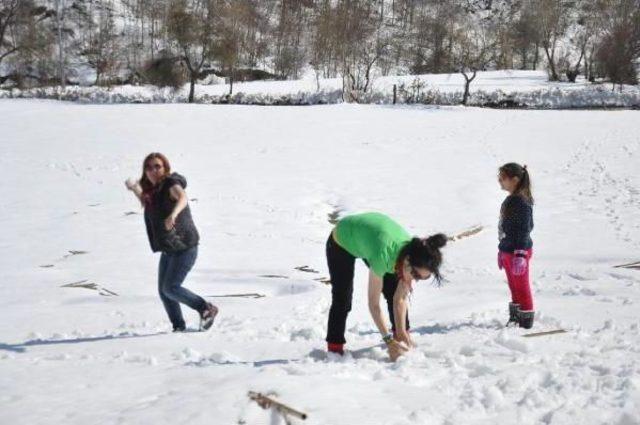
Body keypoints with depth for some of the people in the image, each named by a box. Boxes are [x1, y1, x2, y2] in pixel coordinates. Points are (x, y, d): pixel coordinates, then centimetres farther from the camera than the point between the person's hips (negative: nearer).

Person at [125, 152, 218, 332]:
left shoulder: (171, 184, -16)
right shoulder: (152, 189, 8)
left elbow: (182, 197, -40)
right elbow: (148, 204, 32)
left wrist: (173, 214, -60)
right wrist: (135, 188, 16)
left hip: (185, 246, -9)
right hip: (169, 249, 9)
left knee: (171, 288, -14)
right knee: (163, 290, 7)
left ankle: (207, 309, 1)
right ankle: (179, 327, 19)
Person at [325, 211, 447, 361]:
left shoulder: (413, 254, -27)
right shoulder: (383, 255, -46)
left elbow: (400, 299, -19)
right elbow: (374, 303, -36)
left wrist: (402, 333, -23)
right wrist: (388, 340, -34)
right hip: (341, 242, -5)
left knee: (394, 292, -2)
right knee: (342, 299, -8)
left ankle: (403, 338, 11)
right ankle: (334, 348, 3)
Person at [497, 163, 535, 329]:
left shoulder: (522, 202, -19)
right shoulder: (510, 200, 10)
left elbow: (524, 229, -22)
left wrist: (520, 255, -24)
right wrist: (502, 251, 21)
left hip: (518, 252, -9)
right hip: (508, 251, 9)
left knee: (521, 288, 2)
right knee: (514, 288, 19)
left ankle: (526, 323, 11)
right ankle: (514, 318, 31)